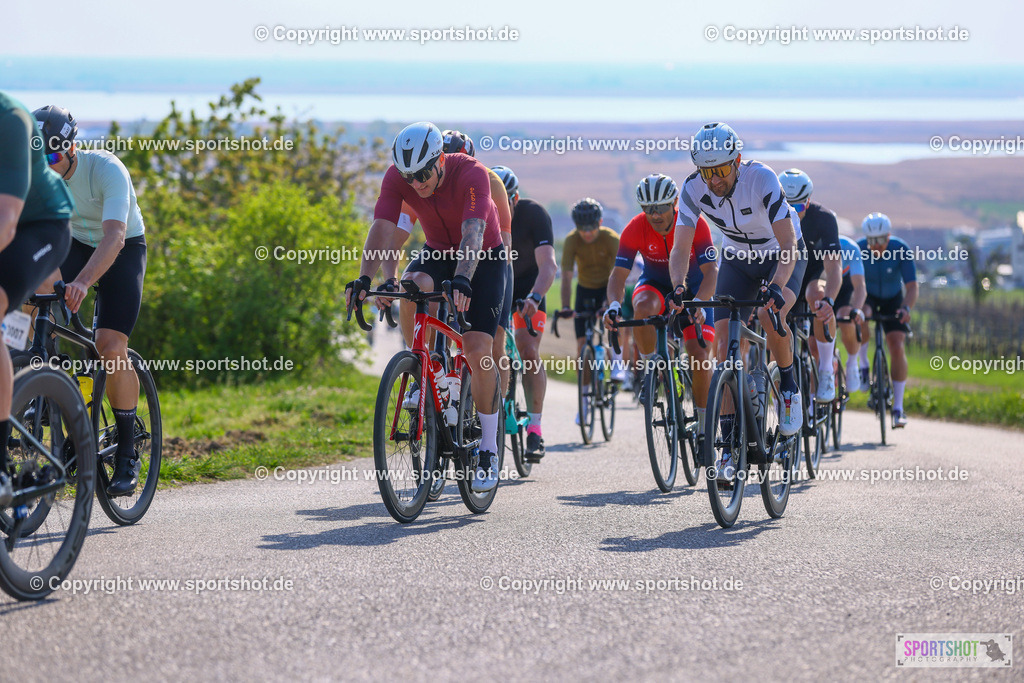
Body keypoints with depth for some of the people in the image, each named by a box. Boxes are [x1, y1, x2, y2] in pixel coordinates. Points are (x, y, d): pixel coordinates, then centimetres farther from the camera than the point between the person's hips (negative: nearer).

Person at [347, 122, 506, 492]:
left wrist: (463, 280, -59)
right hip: (438, 253, 4)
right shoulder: (397, 177, -21)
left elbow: (472, 235, -43)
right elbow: (381, 228, -29)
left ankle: (488, 451, -5)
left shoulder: (472, 174, -32)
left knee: (477, 349, -16)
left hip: (484, 258, -3)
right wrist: (363, 279, -44)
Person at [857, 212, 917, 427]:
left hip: (892, 299, 0)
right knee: (861, 325, -34)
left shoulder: (901, 250, -26)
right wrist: (862, 306, -51)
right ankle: (863, 365, -3)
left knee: (897, 347, -13)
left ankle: (898, 407, -5)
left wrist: (906, 308, -48)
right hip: (867, 297, 0)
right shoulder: (858, 249, -26)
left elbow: (912, 286, -29)